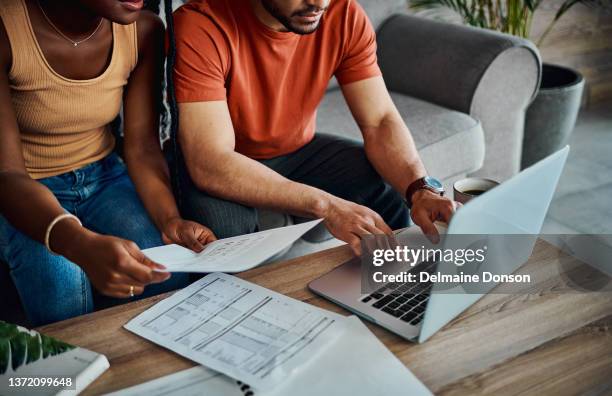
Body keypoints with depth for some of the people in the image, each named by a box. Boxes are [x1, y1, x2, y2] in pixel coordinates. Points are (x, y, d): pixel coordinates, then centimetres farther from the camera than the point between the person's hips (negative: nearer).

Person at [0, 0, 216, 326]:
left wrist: (169, 220, -29)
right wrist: (82, 245, -48)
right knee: (64, 299, -29)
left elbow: (142, 146, -8)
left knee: (167, 277, -22)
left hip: (103, 175, 3)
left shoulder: (144, 30, -12)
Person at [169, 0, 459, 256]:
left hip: (299, 150, 4)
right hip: (212, 163, -3)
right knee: (223, 226, -33)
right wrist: (326, 205, -45)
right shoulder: (200, 26, -30)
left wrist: (421, 189, -35)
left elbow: (380, 121, -15)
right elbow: (209, 164, -37)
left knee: (391, 193, -17)